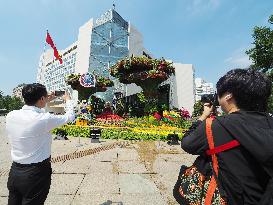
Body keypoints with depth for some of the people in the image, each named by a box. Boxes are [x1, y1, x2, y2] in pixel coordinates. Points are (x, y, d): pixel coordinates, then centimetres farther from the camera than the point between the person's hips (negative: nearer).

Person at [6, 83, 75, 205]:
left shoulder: (11, 116, -6)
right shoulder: (44, 119, -24)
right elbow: (70, 116, -7)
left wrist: (46, 102, 22)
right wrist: (68, 100, 10)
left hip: (14, 172, 6)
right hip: (36, 173, -6)